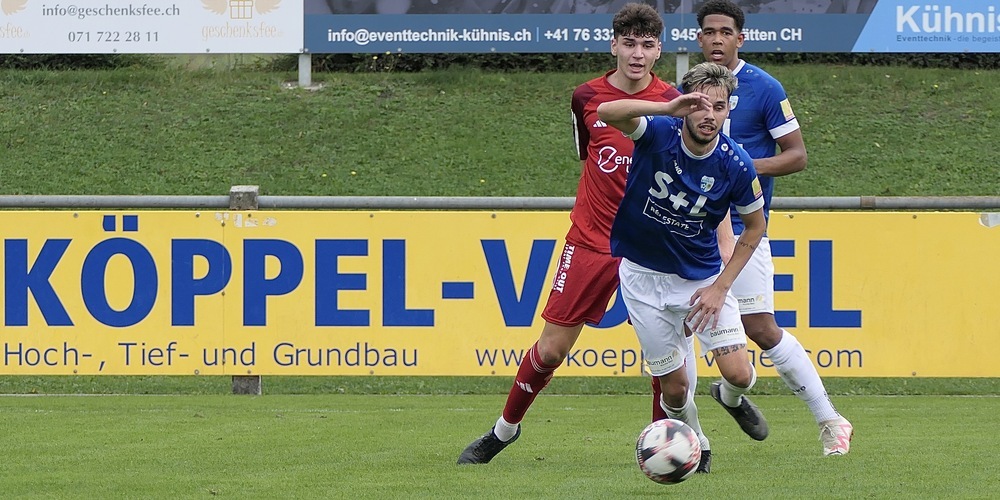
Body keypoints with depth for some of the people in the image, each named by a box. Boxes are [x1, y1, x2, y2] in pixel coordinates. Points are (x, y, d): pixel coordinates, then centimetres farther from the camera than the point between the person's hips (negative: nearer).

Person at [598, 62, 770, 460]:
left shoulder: (735, 165, -16)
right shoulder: (659, 133, -20)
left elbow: (755, 227, 0)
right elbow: (607, 112, -40)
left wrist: (720, 286, -8)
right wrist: (668, 109, -56)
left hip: (701, 277, 1)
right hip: (643, 276, -1)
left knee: (739, 374, -10)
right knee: (674, 388, 2)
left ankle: (733, 398, 29)